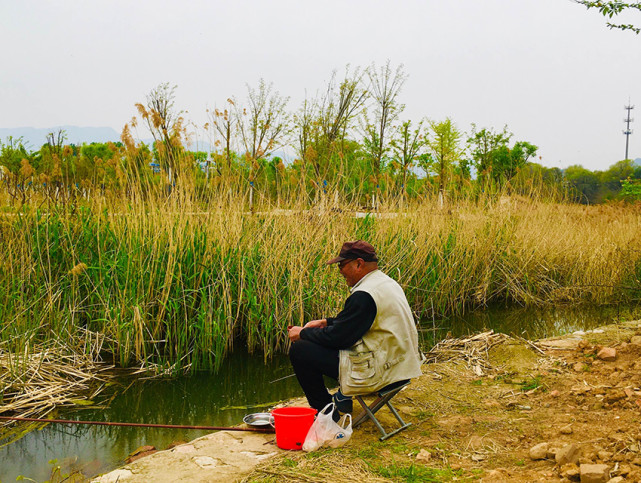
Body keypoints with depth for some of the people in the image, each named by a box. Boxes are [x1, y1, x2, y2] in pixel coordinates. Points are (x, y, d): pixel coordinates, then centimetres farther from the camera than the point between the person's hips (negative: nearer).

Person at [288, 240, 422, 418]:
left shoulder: (364, 295, -21)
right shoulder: (387, 282, 10)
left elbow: (337, 337, -17)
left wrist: (303, 333, -2)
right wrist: (326, 322, 15)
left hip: (378, 373, -10)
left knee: (299, 350, -5)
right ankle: (343, 398, 26)